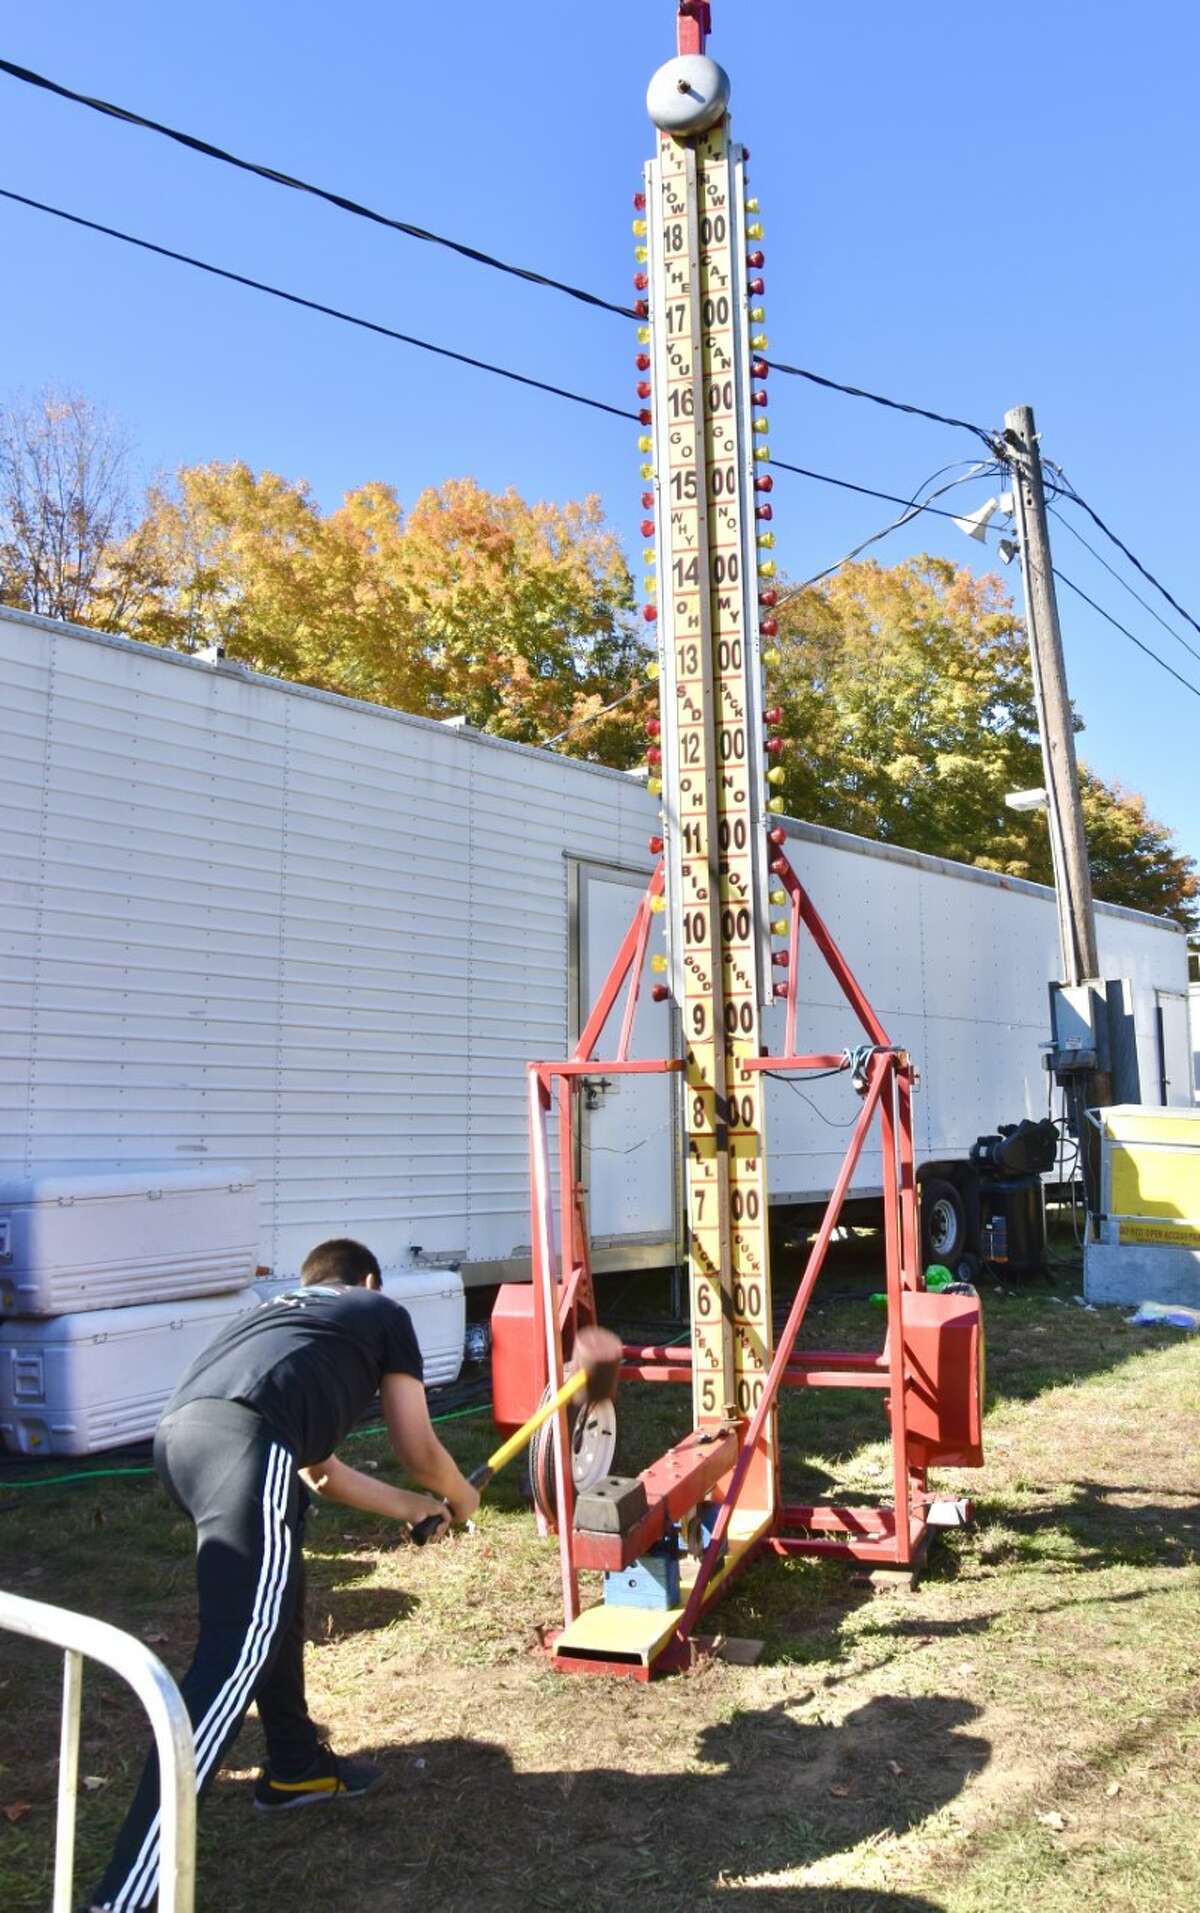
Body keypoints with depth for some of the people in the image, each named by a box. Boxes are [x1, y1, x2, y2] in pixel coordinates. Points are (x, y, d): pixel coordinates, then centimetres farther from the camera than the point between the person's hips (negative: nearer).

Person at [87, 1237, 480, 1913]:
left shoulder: (277, 1313, 41)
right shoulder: (384, 1313, 26)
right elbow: (418, 1450, 26)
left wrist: (413, 1507, 55)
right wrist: (459, 1496, 48)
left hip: (180, 1433, 8)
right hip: (245, 1438, -8)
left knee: (277, 1599, 28)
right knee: (237, 1651, -9)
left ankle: (297, 1768, 42)